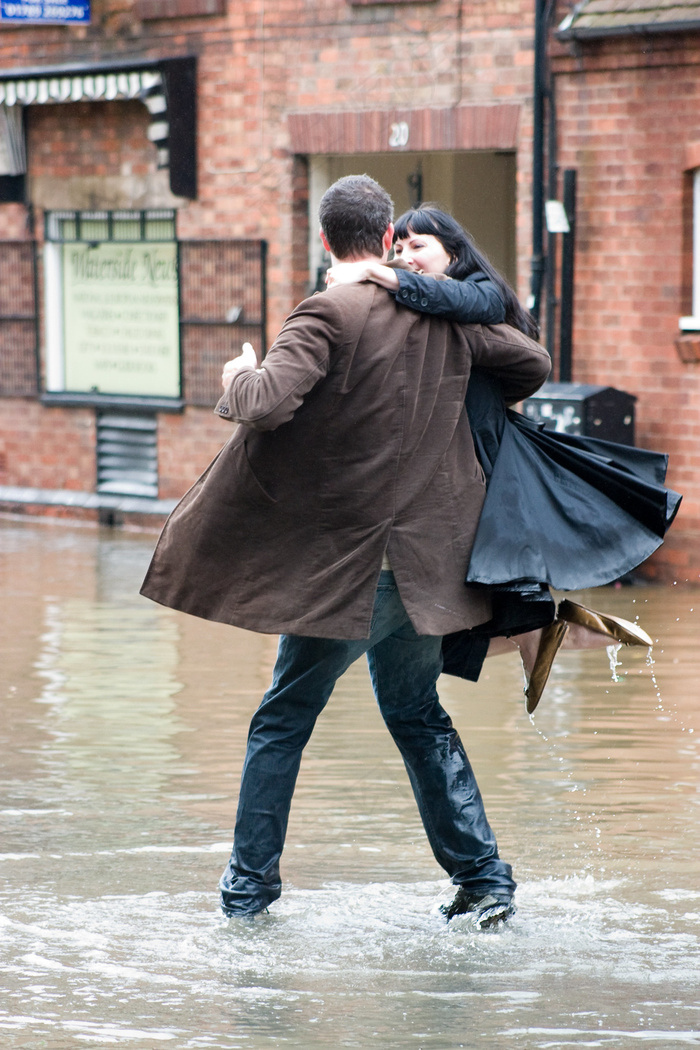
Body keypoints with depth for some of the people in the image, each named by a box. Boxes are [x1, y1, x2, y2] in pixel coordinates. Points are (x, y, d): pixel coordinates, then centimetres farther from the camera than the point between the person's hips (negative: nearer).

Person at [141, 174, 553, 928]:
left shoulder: (328, 315, -15)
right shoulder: (443, 316, 5)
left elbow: (268, 402, -27)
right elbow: (533, 363, 15)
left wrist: (237, 379, -4)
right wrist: (476, 408, 32)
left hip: (345, 566, -6)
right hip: (423, 558, 6)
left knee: (283, 721, 8)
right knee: (418, 717, 19)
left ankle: (249, 884, 15)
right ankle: (483, 880, 15)